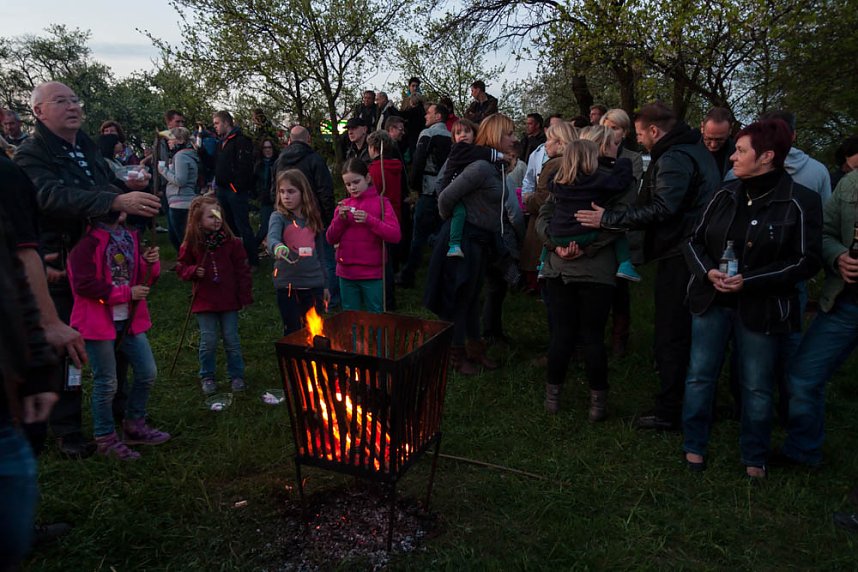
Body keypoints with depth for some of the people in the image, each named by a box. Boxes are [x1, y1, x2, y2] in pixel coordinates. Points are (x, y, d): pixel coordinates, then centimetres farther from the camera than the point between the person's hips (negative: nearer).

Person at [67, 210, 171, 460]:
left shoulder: (130, 237, 9)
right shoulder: (88, 242, -12)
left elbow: (146, 280, 14)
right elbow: (83, 285, -18)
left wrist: (150, 263, -8)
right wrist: (127, 293, -17)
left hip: (130, 320, 7)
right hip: (99, 322, -7)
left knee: (147, 373, 11)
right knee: (106, 383, 3)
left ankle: (135, 426, 30)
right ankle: (106, 439, 21)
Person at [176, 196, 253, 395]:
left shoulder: (231, 242, -5)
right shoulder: (191, 244, -4)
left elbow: (242, 269, -1)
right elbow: (182, 267, 7)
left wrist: (245, 295, -4)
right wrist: (193, 271, -15)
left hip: (229, 299, 0)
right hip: (204, 301, 0)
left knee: (232, 339, 9)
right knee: (208, 341, 6)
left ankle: (236, 375, 24)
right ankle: (207, 377, 25)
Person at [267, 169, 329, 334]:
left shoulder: (313, 218, 7)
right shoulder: (278, 217, -4)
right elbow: (272, 238, -25)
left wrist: (325, 285, 15)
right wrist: (277, 247, -49)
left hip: (314, 284, 3)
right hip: (287, 284, -3)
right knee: (293, 333, 7)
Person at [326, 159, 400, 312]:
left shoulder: (381, 202, -2)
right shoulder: (343, 204, 9)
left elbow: (395, 235, -12)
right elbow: (330, 239, 6)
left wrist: (369, 220, -21)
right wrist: (341, 219, -10)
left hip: (372, 272, -3)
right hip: (346, 272, 4)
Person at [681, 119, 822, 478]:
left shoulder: (799, 203, -9)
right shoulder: (725, 196, 3)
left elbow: (807, 261, -10)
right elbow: (695, 241, 9)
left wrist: (750, 282, -18)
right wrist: (707, 271, -12)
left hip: (761, 309, -3)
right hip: (711, 301, 4)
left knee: (757, 387, 9)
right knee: (700, 376, 10)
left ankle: (754, 458, 29)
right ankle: (694, 446, 27)